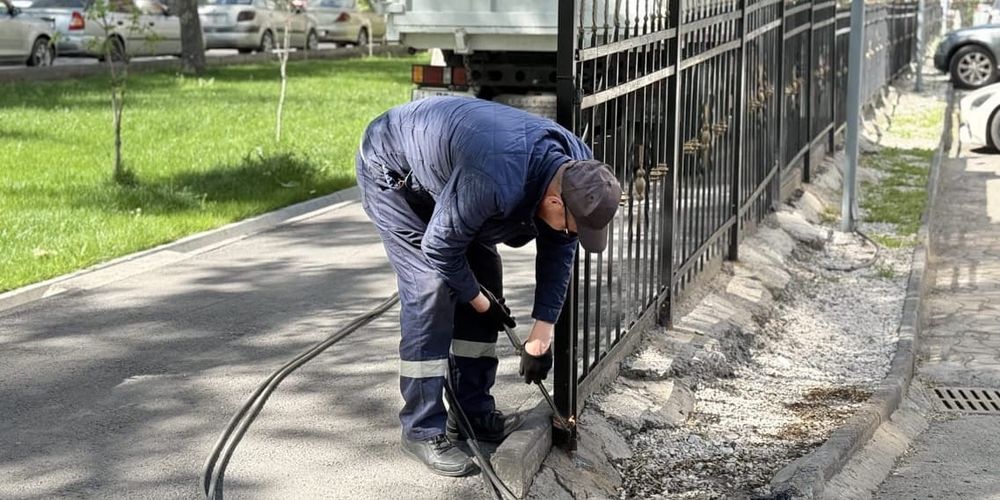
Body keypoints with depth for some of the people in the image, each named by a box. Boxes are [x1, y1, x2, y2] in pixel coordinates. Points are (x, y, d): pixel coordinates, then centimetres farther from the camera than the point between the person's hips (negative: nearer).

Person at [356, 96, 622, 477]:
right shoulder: (496, 180, -43)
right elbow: (439, 247, -28)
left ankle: (474, 411, 15)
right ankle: (423, 430, -8)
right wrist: (479, 301, -13)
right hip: (391, 170, -8)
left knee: (484, 280, 4)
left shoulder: (577, 170, -18)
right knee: (431, 290, -16)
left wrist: (542, 333, -3)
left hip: (440, 160, 8)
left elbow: (558, 252, -4)